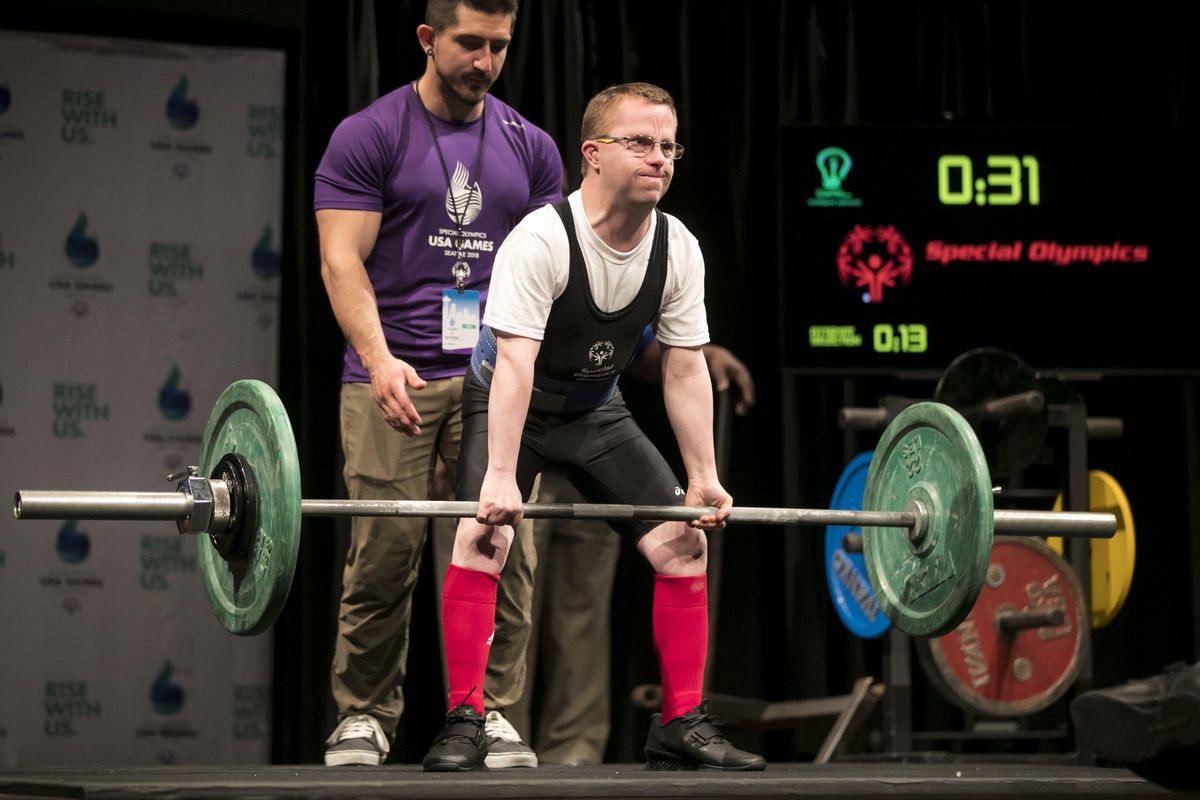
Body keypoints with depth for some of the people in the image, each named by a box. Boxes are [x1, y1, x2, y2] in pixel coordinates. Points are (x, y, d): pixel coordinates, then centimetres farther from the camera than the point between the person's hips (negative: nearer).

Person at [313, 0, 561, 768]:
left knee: (507, 546, -3)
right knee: (385, 552, -4)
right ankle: (363, 718, 8)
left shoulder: (530, 148, 12)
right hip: (397, 377, -3)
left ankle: (491, 713, 6)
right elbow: (342, 258, -8)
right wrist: (379, 359, -22)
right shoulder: (368, 137, 0)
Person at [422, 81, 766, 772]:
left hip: (595, 410, 5)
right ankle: (464, 727, -18)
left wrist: (705, 478, -10)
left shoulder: (679, 251, -12)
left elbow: (686, 370, -7)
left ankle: (683, 724, 7)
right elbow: (515, 363, -35)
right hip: (508, 404, -5)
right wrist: (501, 475, -42)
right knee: (484, 539, -26)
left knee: (684, 542, -3)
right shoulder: (541, 240, -28)